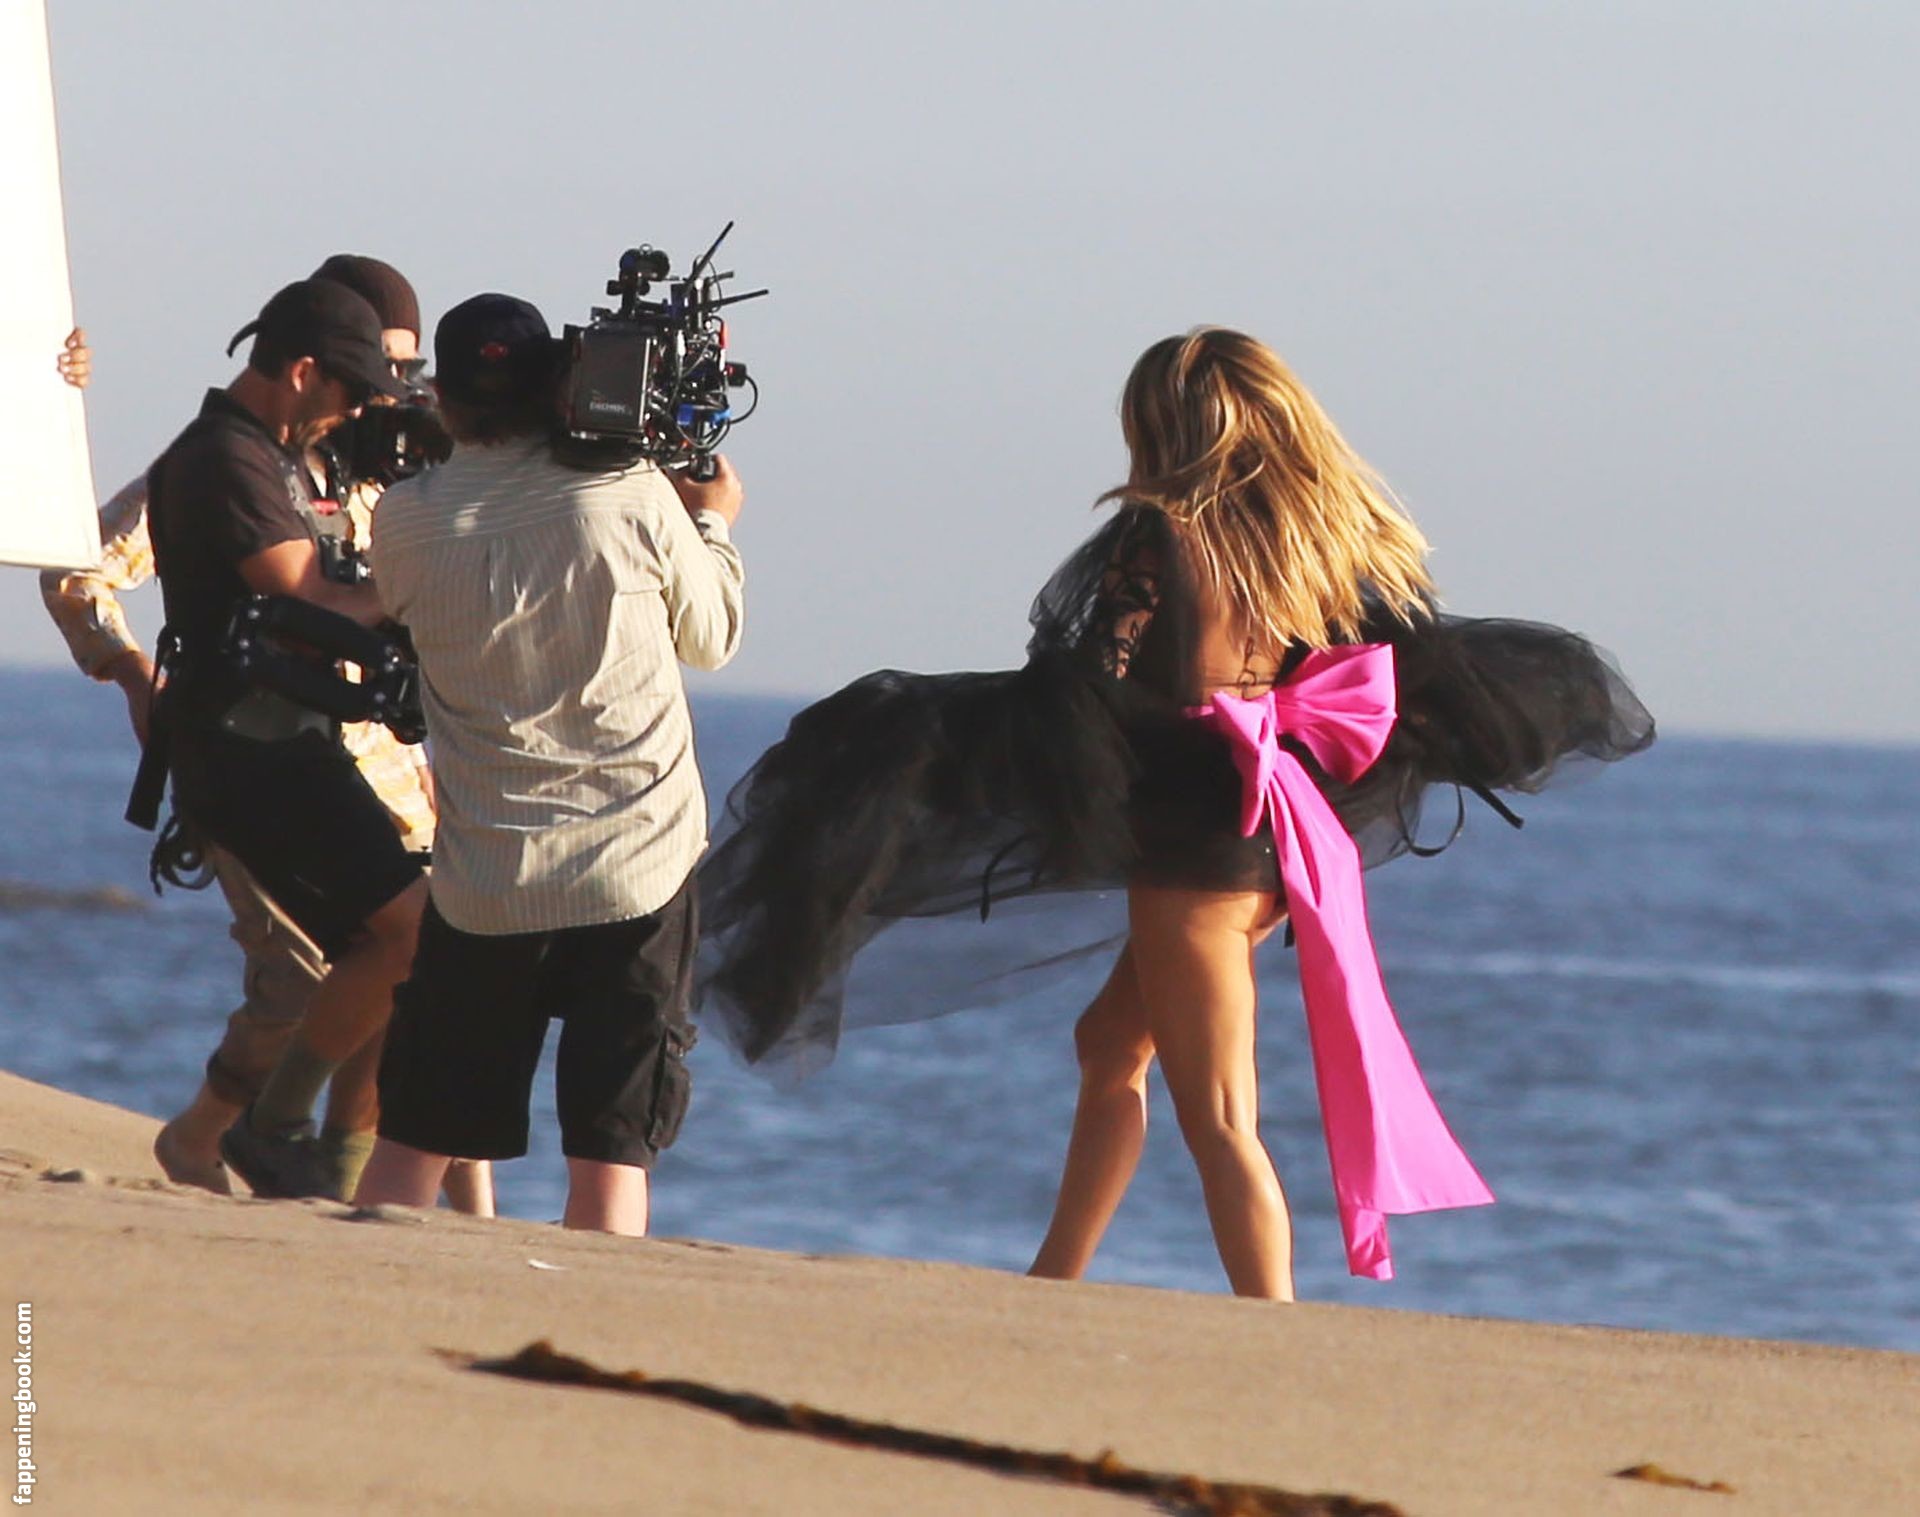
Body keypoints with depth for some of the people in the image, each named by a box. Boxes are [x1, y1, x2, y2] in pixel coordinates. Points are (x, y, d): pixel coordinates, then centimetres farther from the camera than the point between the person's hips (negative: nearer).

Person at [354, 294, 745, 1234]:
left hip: (482, 886, 1)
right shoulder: (633, 496, -7)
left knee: (410, 1144, 11)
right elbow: (710, 639, 8)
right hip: (639, 873, -1)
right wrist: (711, 525, 27)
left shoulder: (406, 524, -3)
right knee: (610, 1155, 0)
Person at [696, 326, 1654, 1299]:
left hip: (1196, 845, -8)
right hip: (1283, 842, 8)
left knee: (1216, 1116, -4)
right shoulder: (1329, 538, 4)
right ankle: (1055, 1287, 34)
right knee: (1113, 1045, 25)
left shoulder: (1168, 538, -15)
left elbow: (1090, 697, -18)